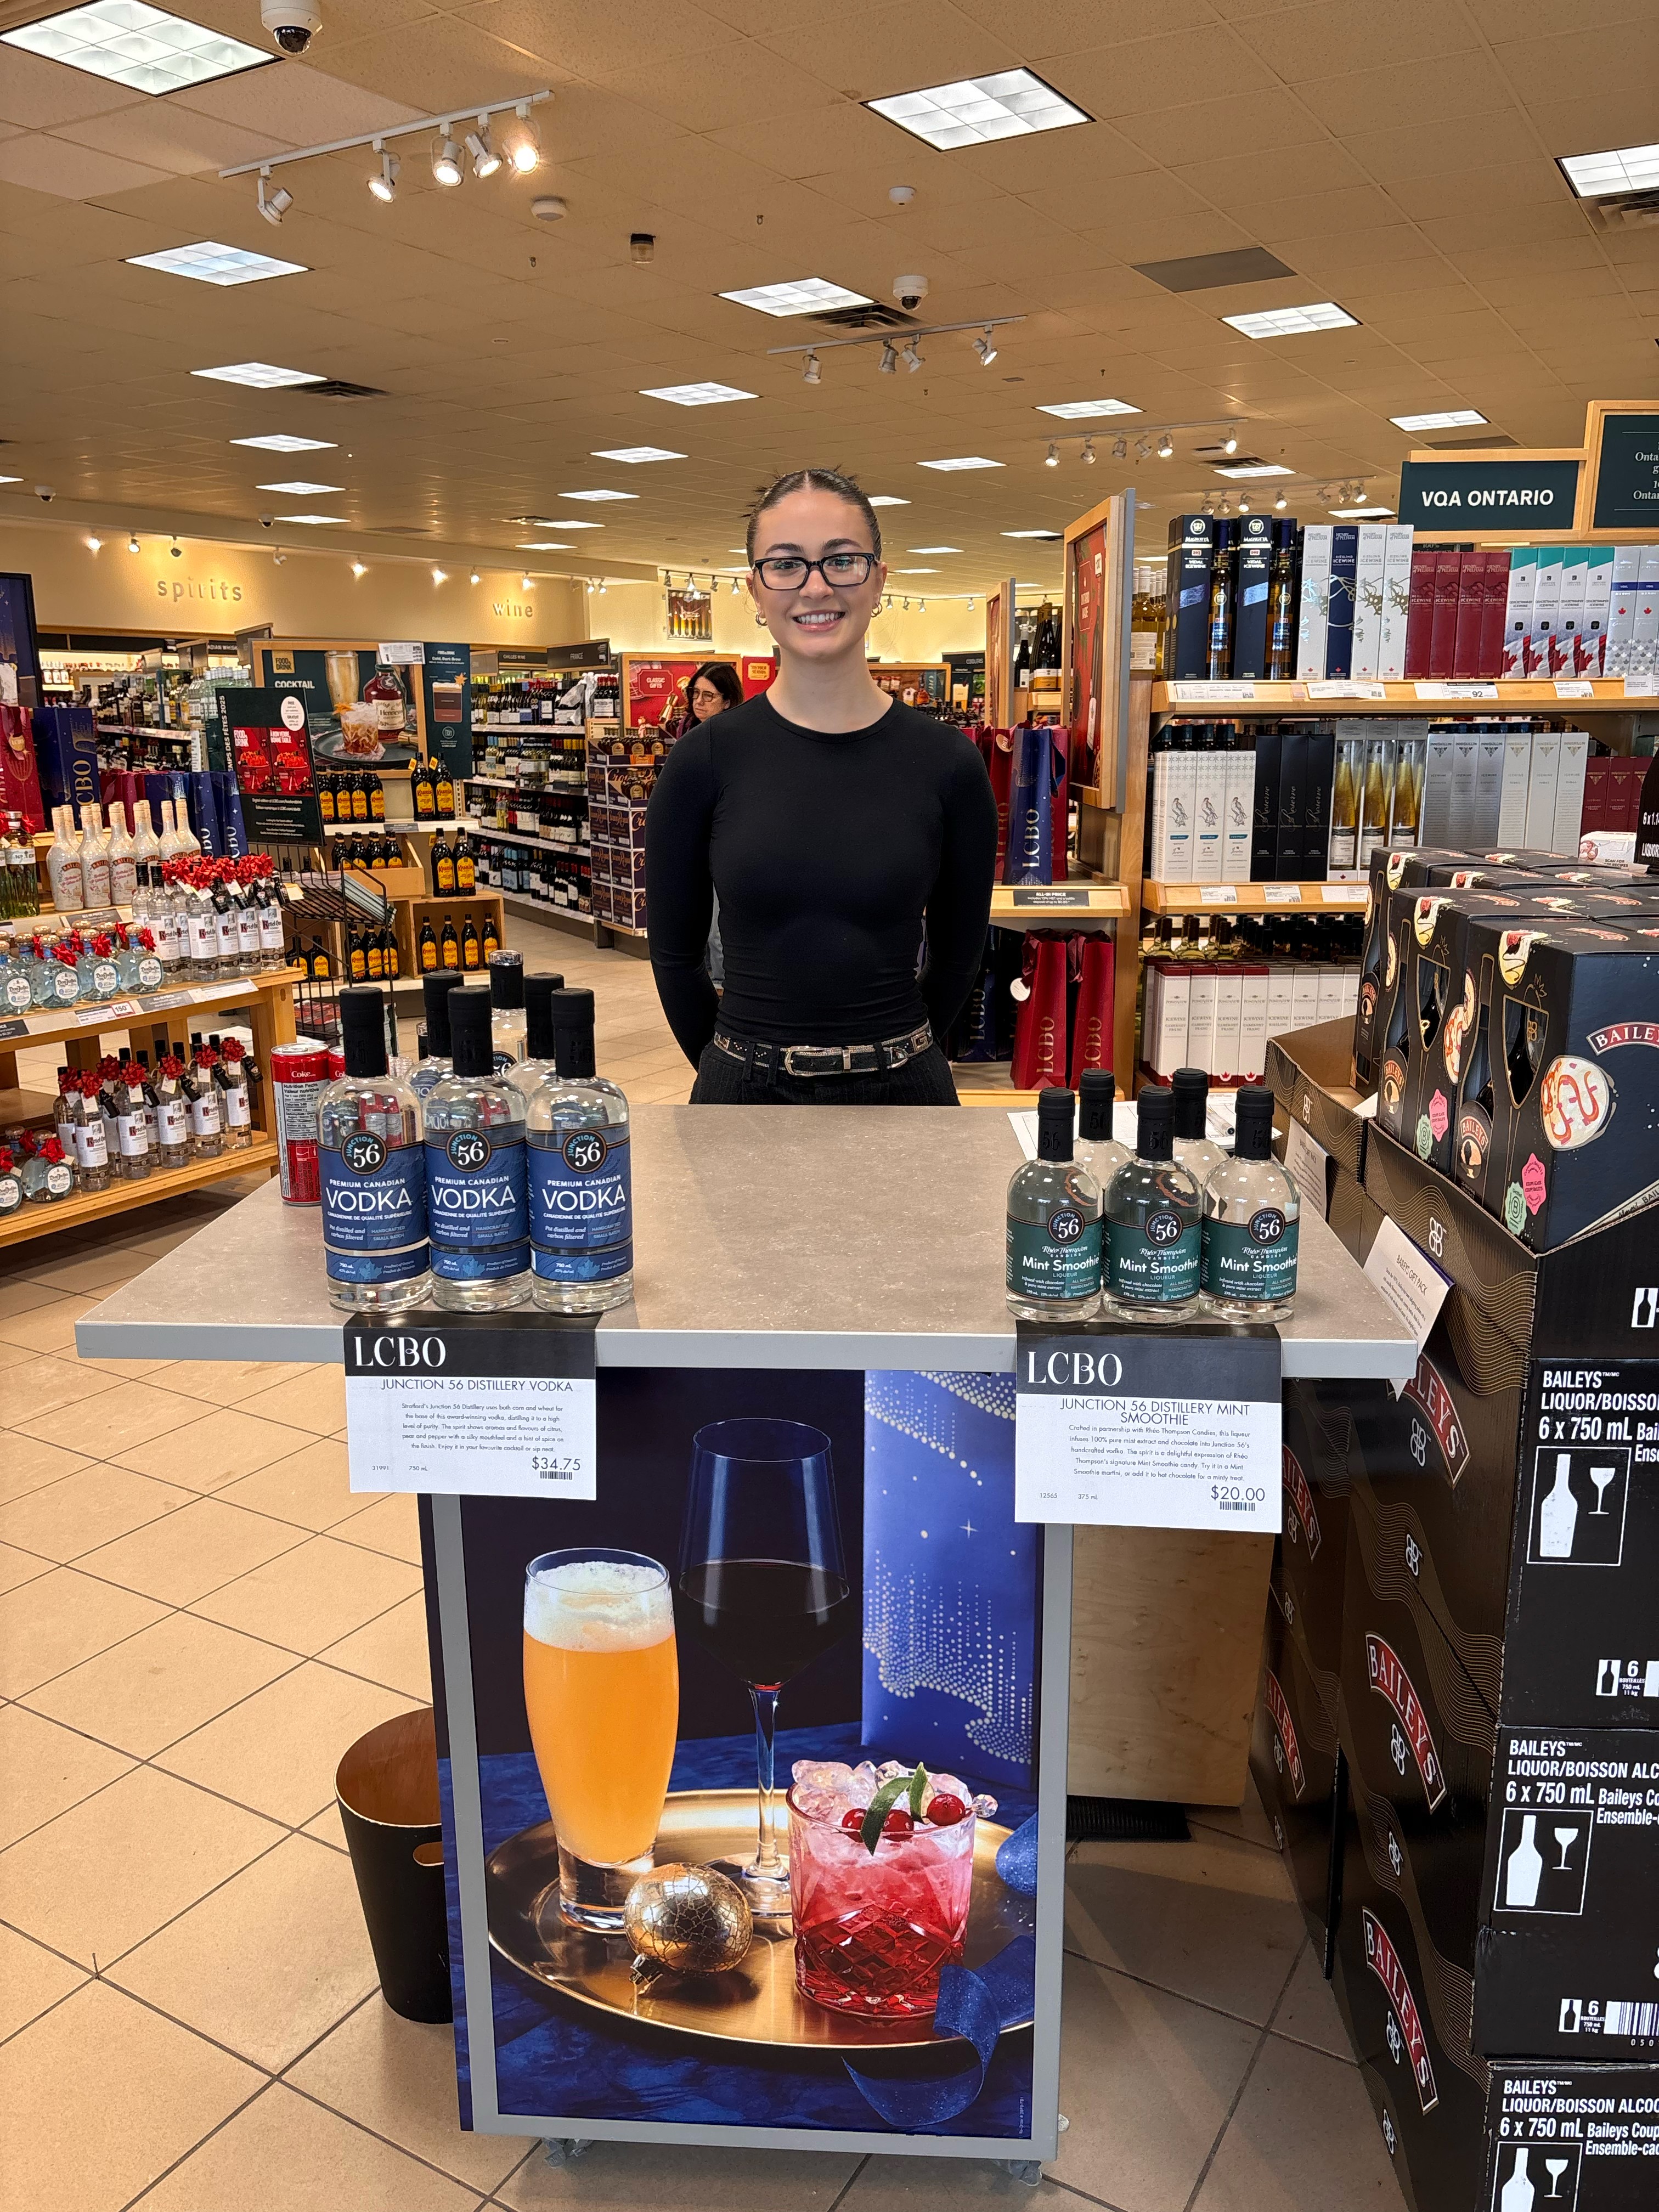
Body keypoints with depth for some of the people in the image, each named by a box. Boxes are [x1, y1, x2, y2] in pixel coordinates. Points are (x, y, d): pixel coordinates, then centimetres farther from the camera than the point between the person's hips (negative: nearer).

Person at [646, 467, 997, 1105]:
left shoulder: (947, 764, -5)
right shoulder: (705, 760, -5)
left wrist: (887, 1052, 7)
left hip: (898, 1096, 1)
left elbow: (958, 950, 5)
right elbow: (674, 950, 2)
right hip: (743, 1097, 0)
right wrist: (742, 1064, 4)